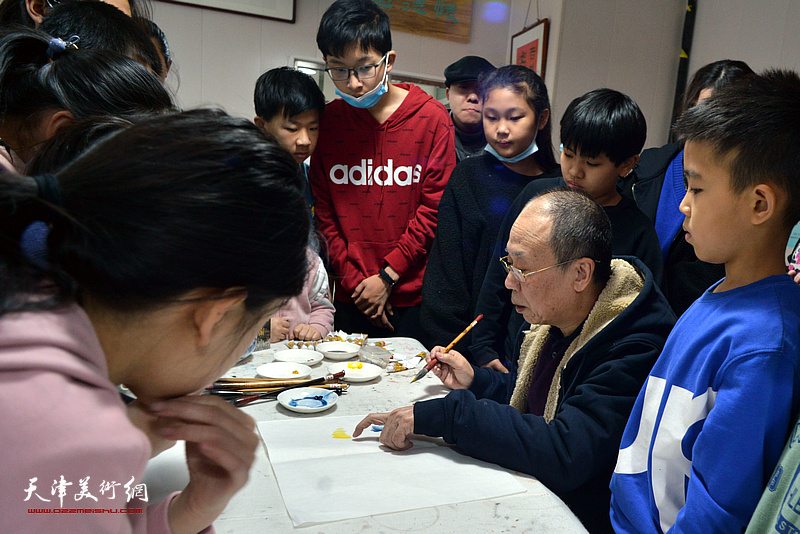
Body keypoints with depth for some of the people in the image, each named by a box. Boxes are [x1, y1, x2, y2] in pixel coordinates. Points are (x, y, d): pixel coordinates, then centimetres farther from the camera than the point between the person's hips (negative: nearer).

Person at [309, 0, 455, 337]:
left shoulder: (431, 117, -6)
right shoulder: (327, 121, 1)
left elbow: (434, 208, -7)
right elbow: (324, 214, 3)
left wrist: (387, 277, -9)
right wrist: (355, 281, -4)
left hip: (415, 295, -2)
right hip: (351, 297, 2)